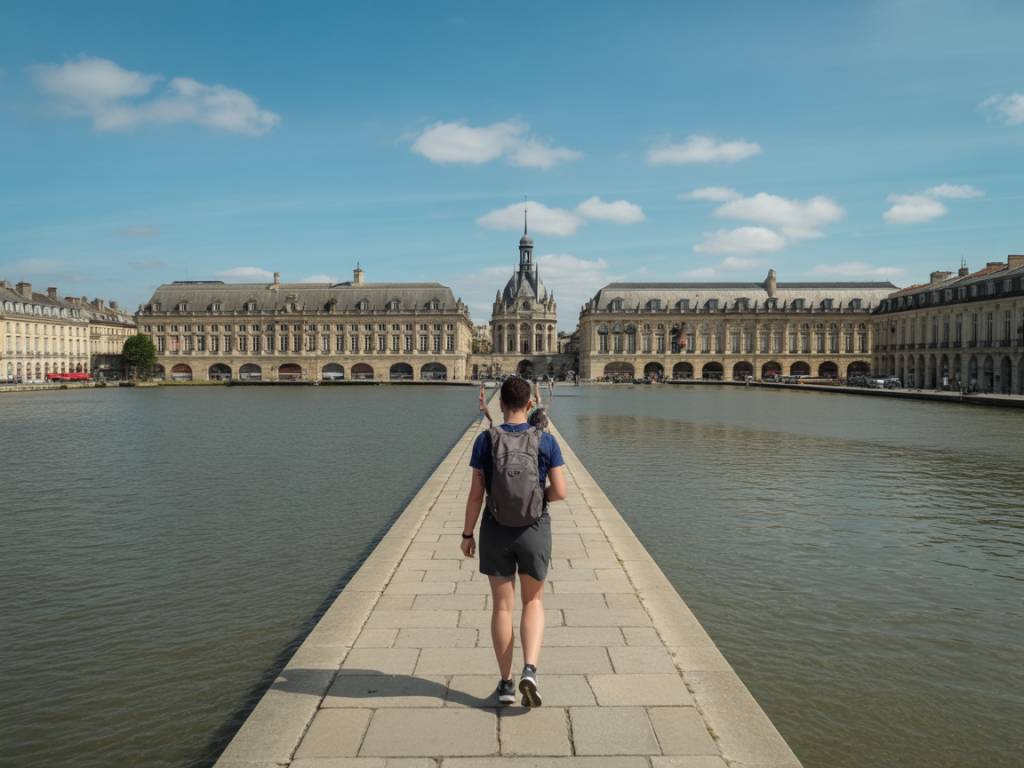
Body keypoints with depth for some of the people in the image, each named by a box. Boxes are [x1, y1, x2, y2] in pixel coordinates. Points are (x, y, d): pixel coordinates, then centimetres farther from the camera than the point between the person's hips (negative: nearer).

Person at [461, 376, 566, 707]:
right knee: (533, 602, 17)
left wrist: (467, 535, 3)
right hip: (534, 531, 0)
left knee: (502, 605, 12)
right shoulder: (546, 441, -8)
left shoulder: (485, 440, -9)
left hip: (496, 531, 0)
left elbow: (476, 494, -7)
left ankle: (506, 683, 19)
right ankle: (530, 670, -2)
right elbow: (560, 491, -9)